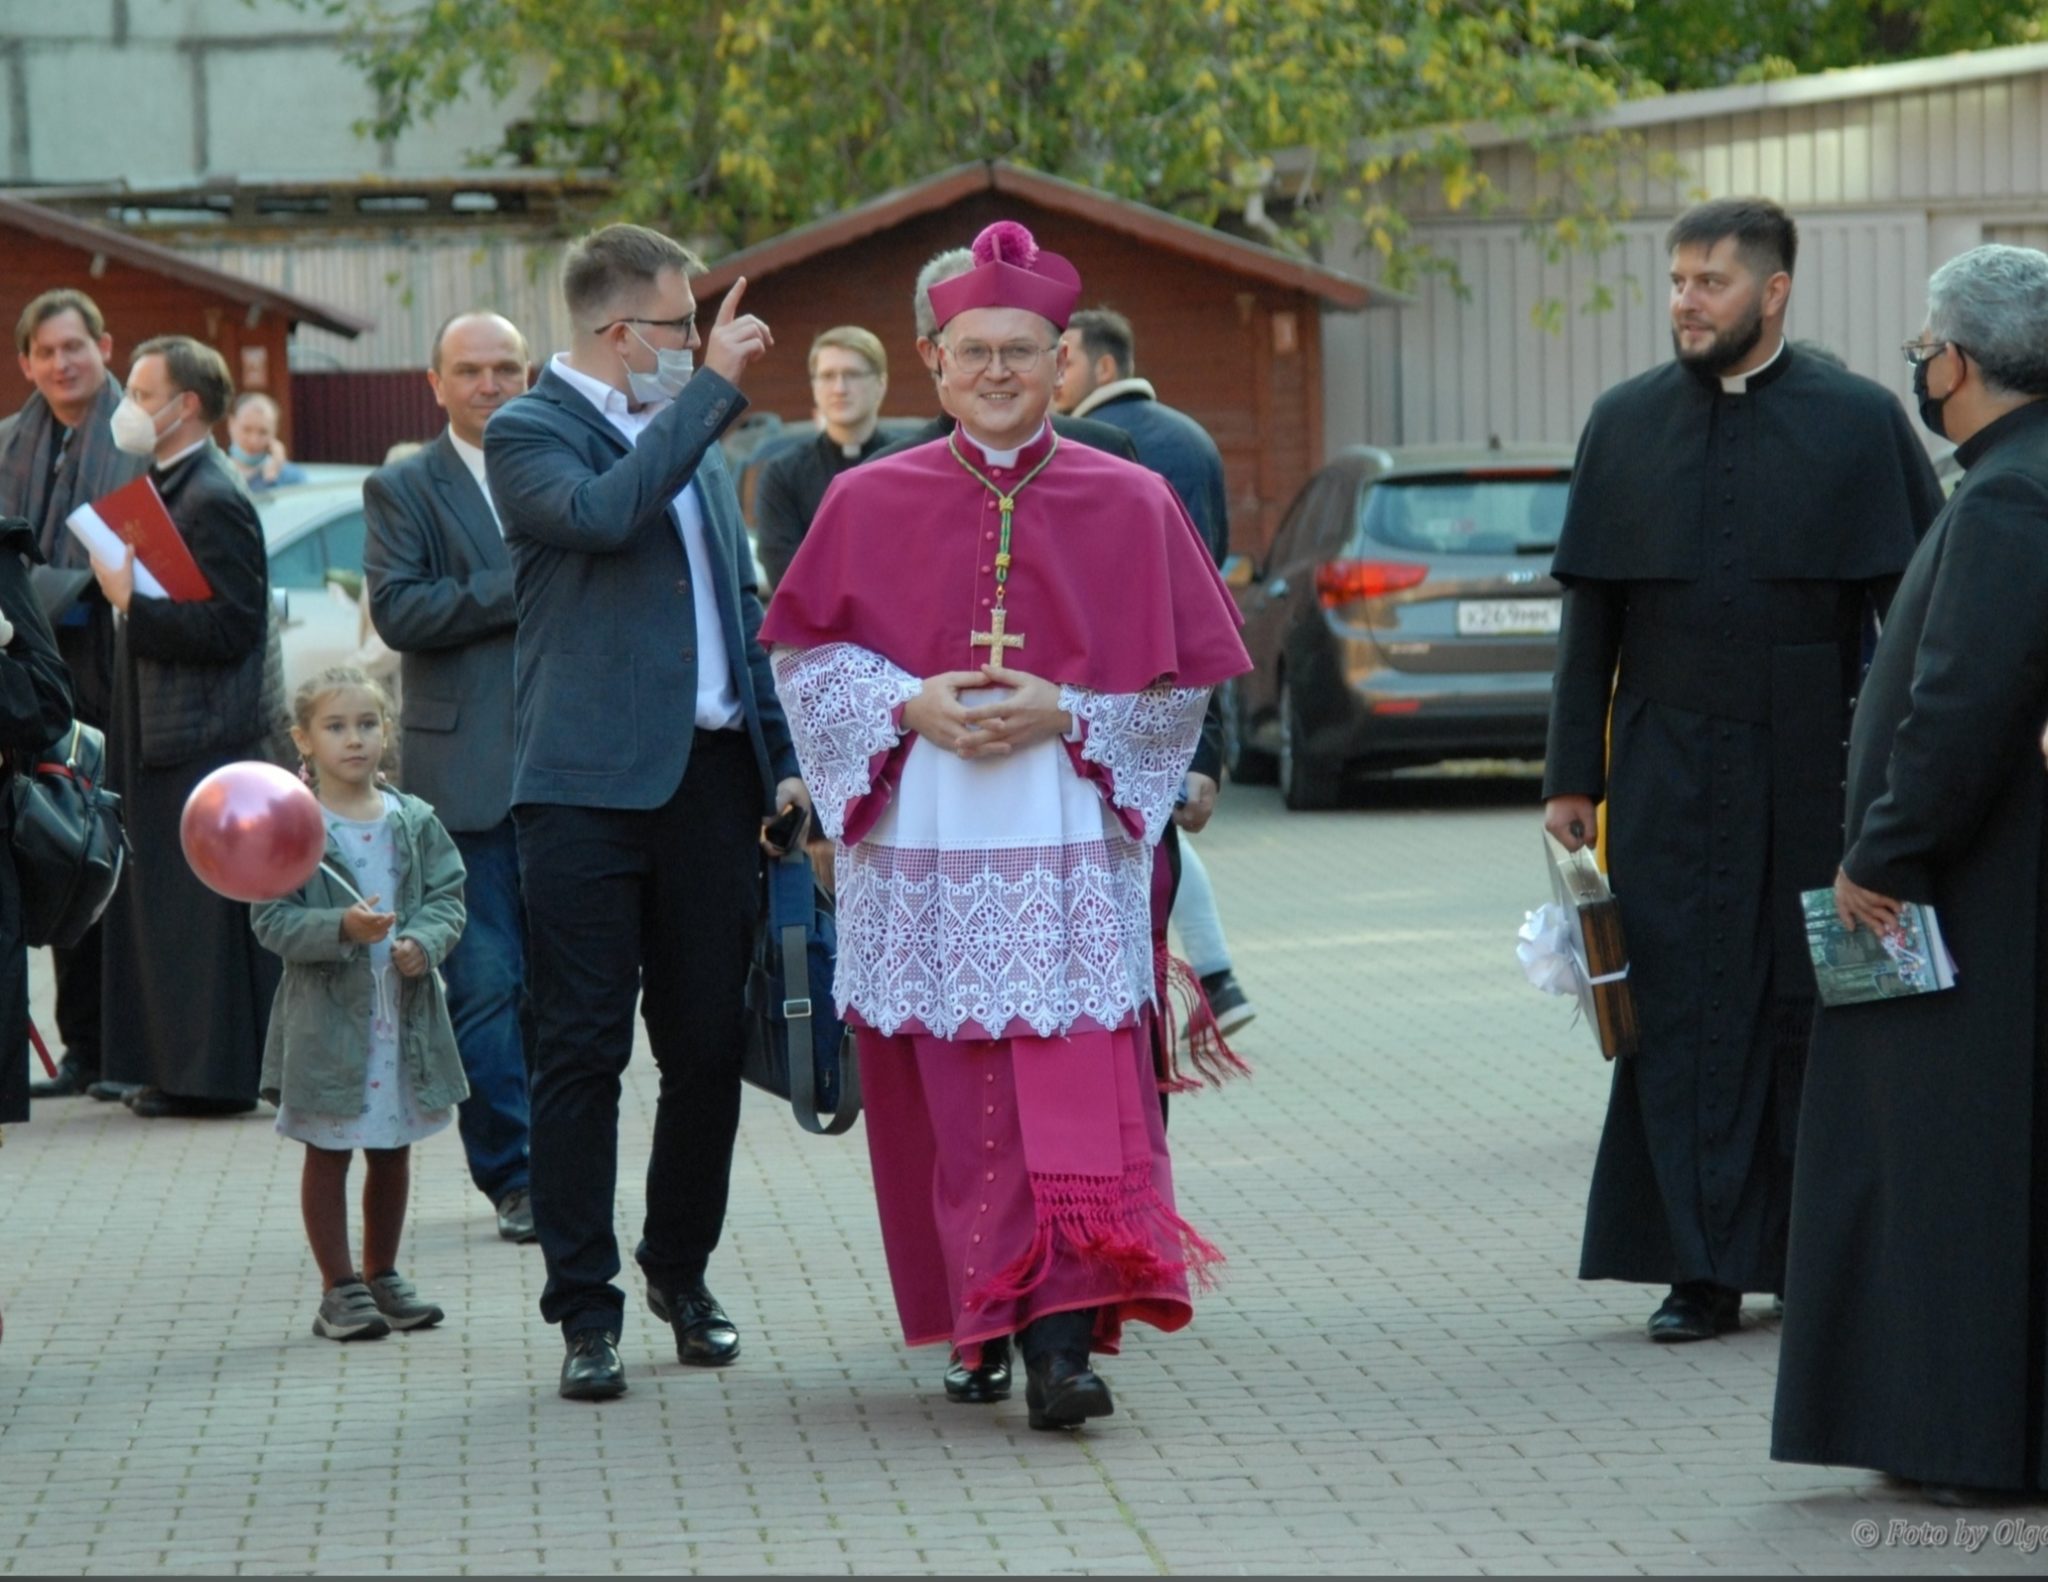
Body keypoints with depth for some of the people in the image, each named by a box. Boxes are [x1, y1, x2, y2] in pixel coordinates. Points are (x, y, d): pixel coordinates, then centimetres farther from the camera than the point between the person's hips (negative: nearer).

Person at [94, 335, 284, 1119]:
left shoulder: (214, 502, -15)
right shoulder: (166, 488, 16)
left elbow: (227, 628, -21)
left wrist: (132, 602, -19)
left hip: (204, 742, -10)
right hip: (162, 739, 10)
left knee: (202, 912, -6)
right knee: (160, 908, 12)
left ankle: (214, 1074, -1)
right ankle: (177, 1068, 18)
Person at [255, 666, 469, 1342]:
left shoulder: (415, 821, 4)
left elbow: (448, 897, 4)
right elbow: (272, 920, -12)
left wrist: (423, 942, -16)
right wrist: (342, 928, -26)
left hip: (407, 1012, 4)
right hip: (326, 1014, -4)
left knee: (393, 1151, 14)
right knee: (328, 1152, 3)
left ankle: (383, 1274, 28)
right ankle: (340, 1288, 10)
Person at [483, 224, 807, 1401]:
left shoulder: (694, 439, 18)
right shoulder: (530, 434, -4)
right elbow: (605, 512, -25)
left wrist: (780, 759, 15)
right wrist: (717, 385, -19)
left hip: (710, 776, 6)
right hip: (590, 785, -6)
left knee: (711, 1042, 8)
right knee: (585, 1048, -3)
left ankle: (683, 1271, 24)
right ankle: (586, 1309, 2)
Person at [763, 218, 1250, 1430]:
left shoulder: (1129, 505, 4)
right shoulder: (871, 503, 7)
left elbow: (1184, 681, 5)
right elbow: (803, 654, 9)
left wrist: (1063, 714, -11)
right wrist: (909, 705, -9)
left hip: (1072, 851, -1)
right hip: (921, 853, 2)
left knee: (1073, 1093, -12)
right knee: (952, 1101, 3)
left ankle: (1060, 1338, -18)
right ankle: (981, 1318, 17)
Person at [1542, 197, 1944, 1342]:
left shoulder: (1860, 422, -1)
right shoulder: (1627, 424, 7)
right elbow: (1590, 618, 9)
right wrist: (1573, 778, 5)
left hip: (1814, 775, -2)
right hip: (1670, 775, 2)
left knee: (1809, 1010, 3)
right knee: (1684, 1012, -1)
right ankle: (1703, 1268, 3)